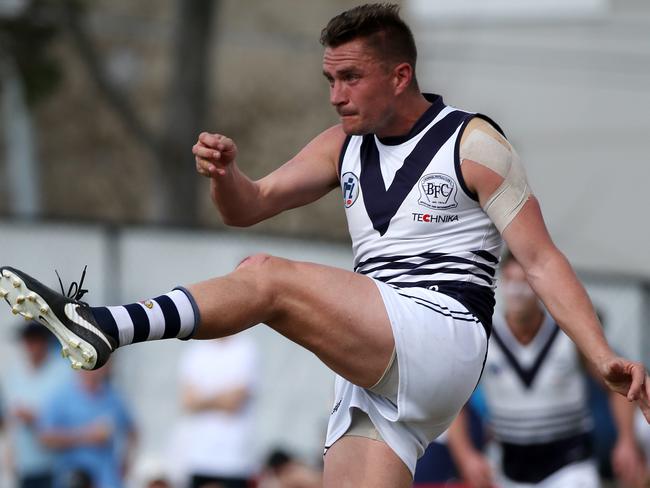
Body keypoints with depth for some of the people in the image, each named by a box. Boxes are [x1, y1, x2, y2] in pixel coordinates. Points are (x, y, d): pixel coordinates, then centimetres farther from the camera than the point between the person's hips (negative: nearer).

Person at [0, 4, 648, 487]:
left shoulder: (472, 144, 1)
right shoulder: (346, 147, 20)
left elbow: (541, 260, -3)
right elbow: (252, 206, 18)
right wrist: (224, 173, -6)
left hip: (441, 339, -7)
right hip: (378, 366, 8)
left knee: (267, 278, -22)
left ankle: (106, 327, -35)